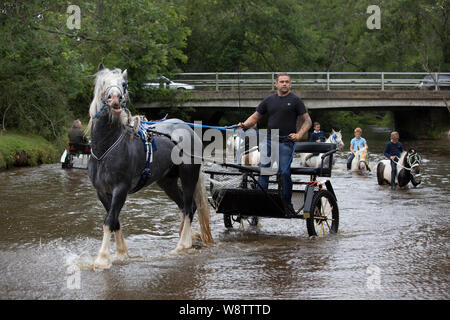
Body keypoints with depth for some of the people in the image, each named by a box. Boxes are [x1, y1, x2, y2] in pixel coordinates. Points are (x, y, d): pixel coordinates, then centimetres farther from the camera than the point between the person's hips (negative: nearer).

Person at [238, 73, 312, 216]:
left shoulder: (295, 100, 3)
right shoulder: (269, 100, 13)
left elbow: (307, 121, 3)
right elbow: (255, 117, 16)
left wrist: (299, 135, -12)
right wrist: (244, 125, -3)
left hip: (286, 143, -3)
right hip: (269, 140, 3)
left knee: (285, 173, -7)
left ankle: (287, 203, 5)